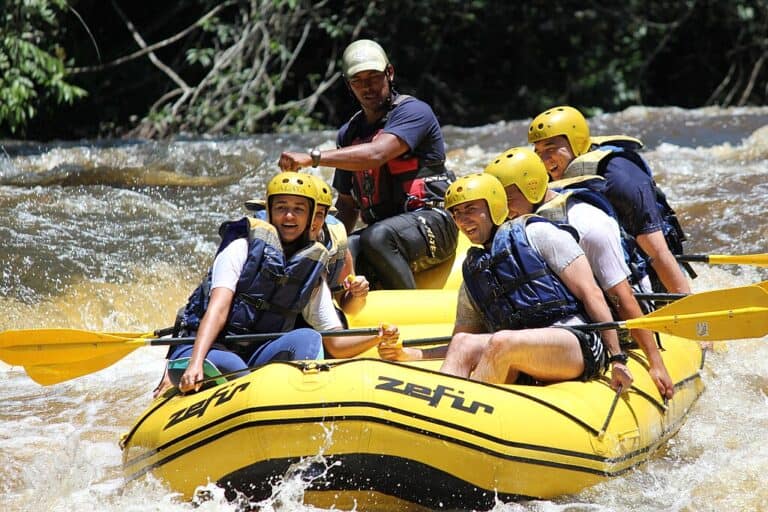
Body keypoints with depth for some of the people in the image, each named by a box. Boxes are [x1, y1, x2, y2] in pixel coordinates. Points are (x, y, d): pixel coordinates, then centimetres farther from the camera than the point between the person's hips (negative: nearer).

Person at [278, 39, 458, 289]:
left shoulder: (413, 111, -6)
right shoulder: (349, 133, 17)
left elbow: (375, 155, -24)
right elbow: (347, 203, 22)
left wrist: (312, 158, -28)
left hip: (431, 223, -6)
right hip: (381, 227, 6)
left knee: (376, 238, -37)